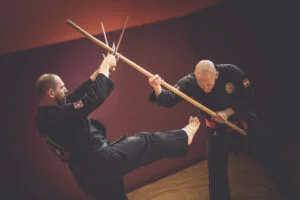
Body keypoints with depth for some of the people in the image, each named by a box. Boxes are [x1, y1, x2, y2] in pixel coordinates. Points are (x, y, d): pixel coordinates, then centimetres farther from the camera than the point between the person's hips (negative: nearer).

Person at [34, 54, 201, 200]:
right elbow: (94, 98, -26)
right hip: (102, 161, -9)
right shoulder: (60, 115, -27)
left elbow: (77, 96, 12)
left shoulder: (45, 115, 3)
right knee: (145, 142, 7)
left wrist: (100, 71, 12)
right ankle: (184, 136, 28)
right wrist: (105, 68, -11)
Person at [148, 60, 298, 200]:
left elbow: (248, 95, -16)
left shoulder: (231, 72, -26)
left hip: (244, 122, 0)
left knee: (269, 160, 8)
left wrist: (228, 112, -26)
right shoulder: (189, 82, -24)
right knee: (216, 171, 0)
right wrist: (157, 88, -52)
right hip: (217, 130, 1)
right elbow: (169, 99, -31)